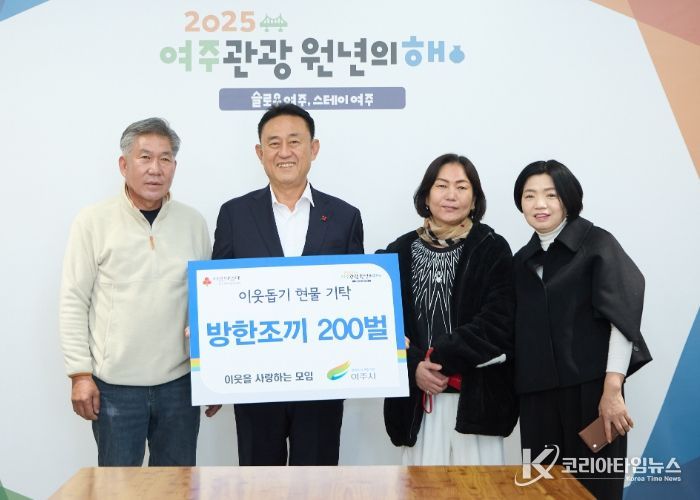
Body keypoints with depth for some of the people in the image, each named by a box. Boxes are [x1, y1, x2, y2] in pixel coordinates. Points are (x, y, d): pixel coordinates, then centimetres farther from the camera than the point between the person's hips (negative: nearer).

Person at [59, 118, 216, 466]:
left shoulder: (193, 223, 4)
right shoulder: (94, 221, -3)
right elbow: (73, 301, -3)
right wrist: (80, 374, -7)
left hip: (180, 382, 3)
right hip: (115, 385, -2)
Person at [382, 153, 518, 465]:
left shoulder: (493, 250, 1)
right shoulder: (400, 252, 6)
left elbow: (498, 322, -7)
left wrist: (441, 359, -12)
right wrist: (413, 365, -12)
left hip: (476, 395, -1)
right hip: (417, 397, 2)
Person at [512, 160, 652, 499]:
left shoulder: (597, 244, -2)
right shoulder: (522, 260, 13)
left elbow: (623, 317, -10)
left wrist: (612, 389, -16)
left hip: (590, 390, -4)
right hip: (538, 396, 4)